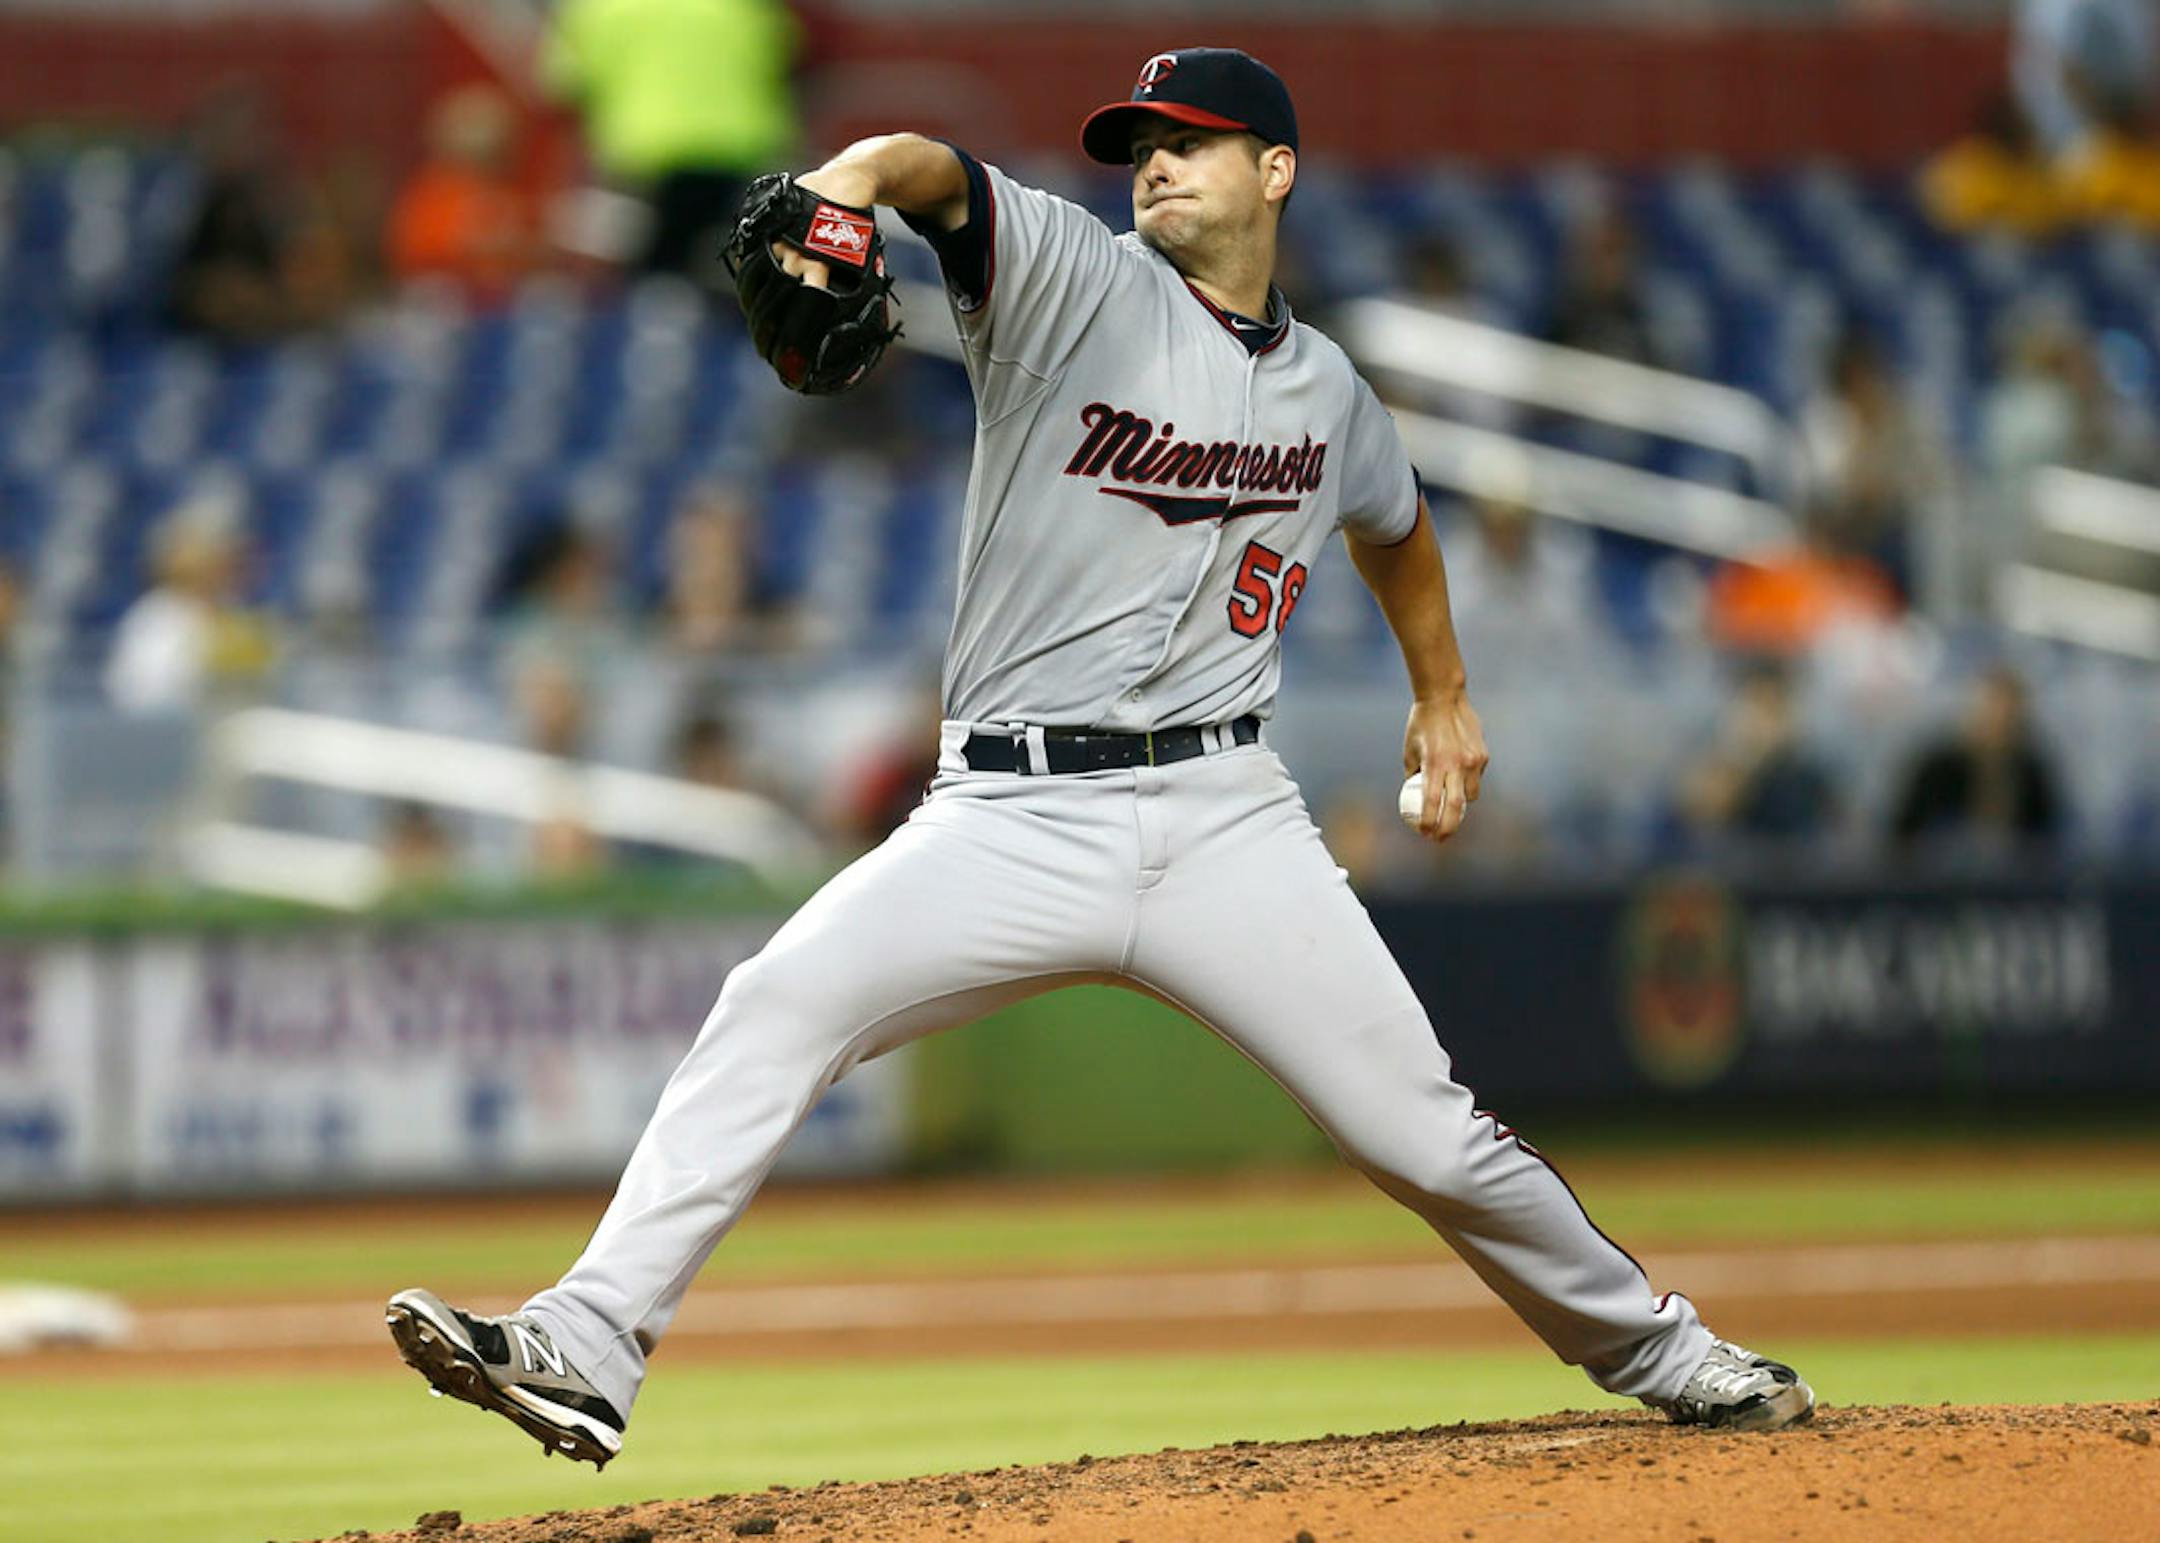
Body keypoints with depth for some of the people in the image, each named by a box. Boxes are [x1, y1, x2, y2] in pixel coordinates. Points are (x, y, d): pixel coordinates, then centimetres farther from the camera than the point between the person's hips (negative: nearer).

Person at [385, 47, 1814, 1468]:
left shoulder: (1326, 392, 13)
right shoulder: (1072, 279, 1)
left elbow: (1394, 521, 37)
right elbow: (927, 166, -20)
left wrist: (1445, 695, 39)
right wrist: (839, 199, -41)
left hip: (1225, 817, 2)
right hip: (1014, 814, -2)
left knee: (1422, 1130, -1)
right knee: (780, 1007, -22)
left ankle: (1651, 1347, 23)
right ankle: (583, 1354, -26)